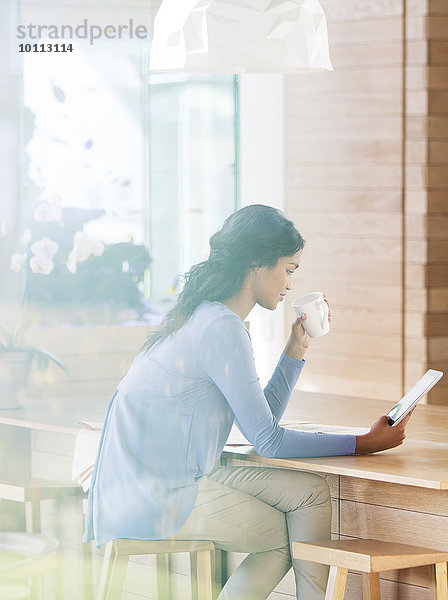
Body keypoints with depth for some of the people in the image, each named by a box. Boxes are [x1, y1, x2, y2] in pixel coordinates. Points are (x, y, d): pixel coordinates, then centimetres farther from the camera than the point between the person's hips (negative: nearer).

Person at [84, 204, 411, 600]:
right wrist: (364, 444, -6)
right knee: (311, 495, -5)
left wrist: (298, 346, 18)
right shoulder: (222, 329, -16)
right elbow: (268, 441, -12)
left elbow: (260, 420, 20)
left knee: (307, 491, 7)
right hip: (158, 501, -10)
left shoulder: (204, 318, 15)